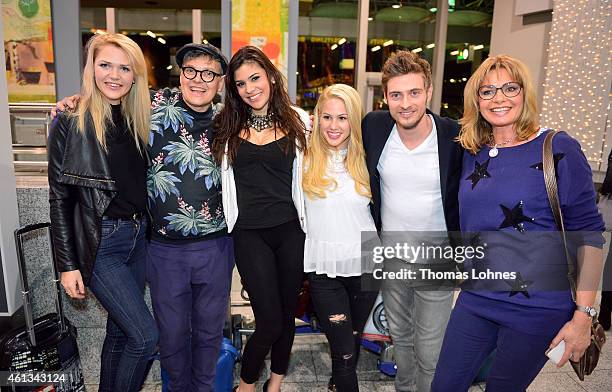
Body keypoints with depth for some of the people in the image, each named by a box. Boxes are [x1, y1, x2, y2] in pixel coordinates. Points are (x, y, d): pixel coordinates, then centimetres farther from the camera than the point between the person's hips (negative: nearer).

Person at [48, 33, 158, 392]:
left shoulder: (138, 119, 6)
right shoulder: (71, 123, -10)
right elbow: (60, 198, -8)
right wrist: (68, 264, -9)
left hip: (138, 237, 6)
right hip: (99, 243, -5)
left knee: (121, 330, 18)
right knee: (146, 336, -5)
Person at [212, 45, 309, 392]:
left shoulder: (298, 121, 3)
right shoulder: (226, 124, 2)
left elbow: (306, 176, 10)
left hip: (291, 230, 2)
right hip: (249, 233, -1)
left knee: (287, 313, 13)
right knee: (270, 321, -2)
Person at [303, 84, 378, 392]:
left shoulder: (365, 159, 0)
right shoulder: (306, 159, -6)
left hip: (364, 264, 3)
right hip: (324, 269, -2)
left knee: (354, 339, 22)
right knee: (344, 352, 1)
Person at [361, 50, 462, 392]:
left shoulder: (455, 137, -17)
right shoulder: (373, 127, -10)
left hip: (438, 263, -3)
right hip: (390, 257, 3)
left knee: (429, 354, 8)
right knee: (399, 336, 23)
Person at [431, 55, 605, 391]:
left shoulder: (558, 149, -10)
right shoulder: (472, 153, 4)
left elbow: (588, 234, -11)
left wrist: (583, 315, -14)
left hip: (537, 308, -4)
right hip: (477, 298, 5)